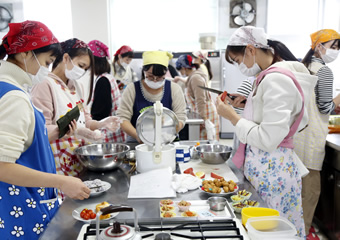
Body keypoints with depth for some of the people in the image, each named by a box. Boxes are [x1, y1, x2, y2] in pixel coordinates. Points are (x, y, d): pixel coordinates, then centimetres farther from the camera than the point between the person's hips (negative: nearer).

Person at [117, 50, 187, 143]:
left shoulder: (174, 89, 4)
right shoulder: (132, 89, 1)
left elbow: (181, 118, 0)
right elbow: (123, 118, -3)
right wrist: (137, 135, -21)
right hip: (137, 142, -2)